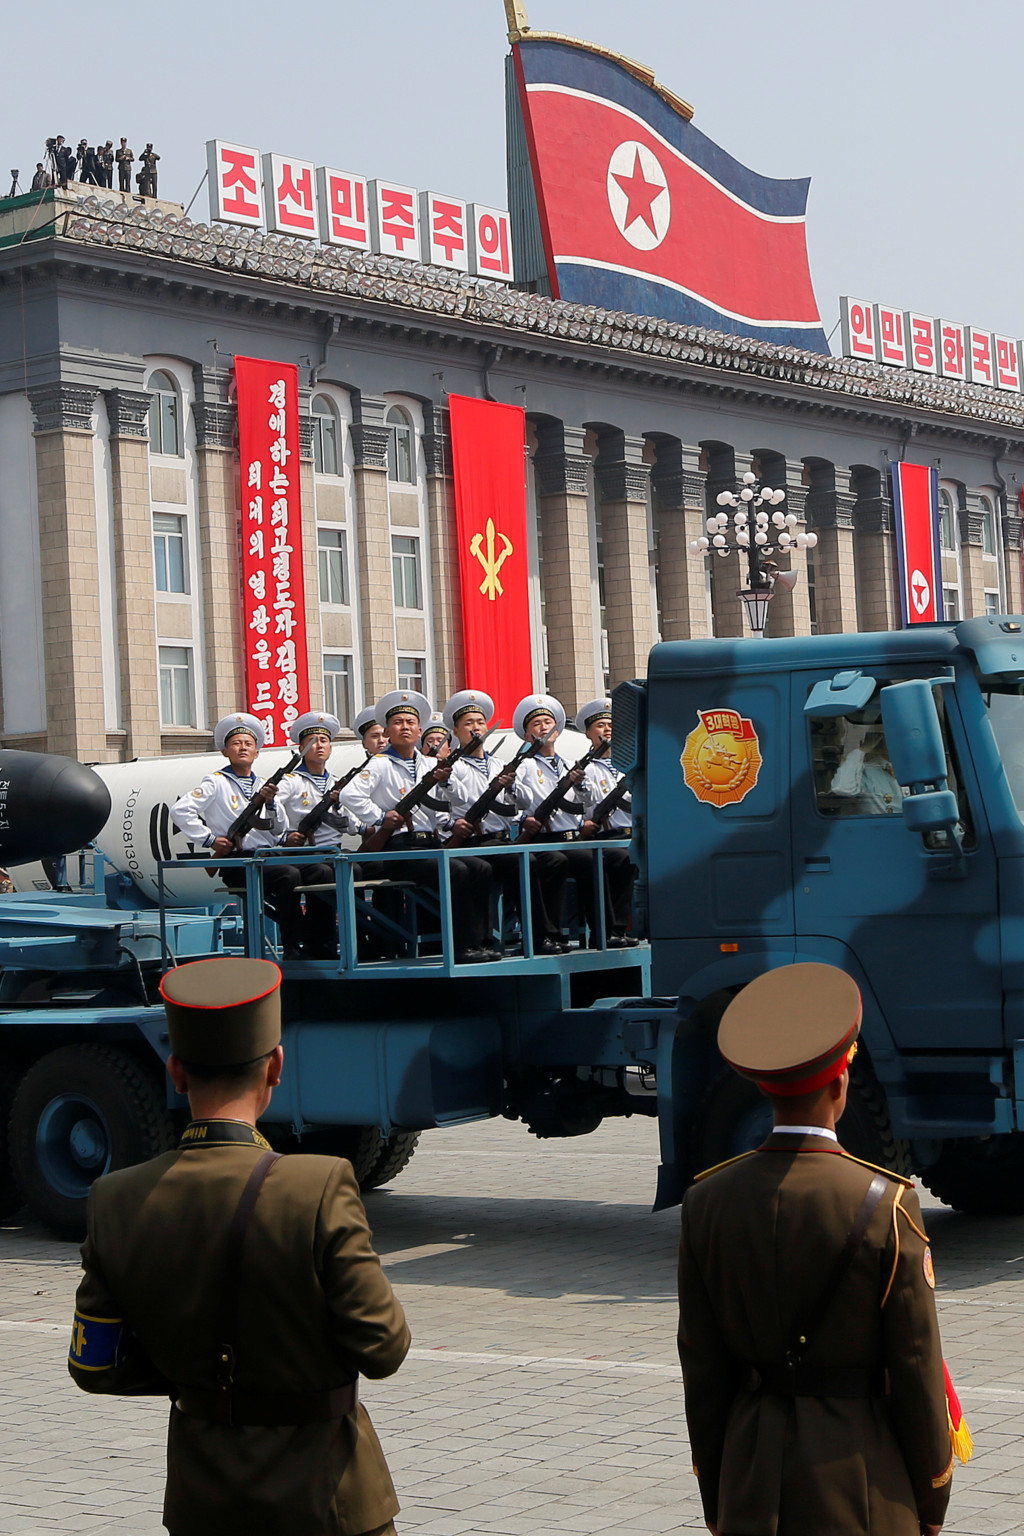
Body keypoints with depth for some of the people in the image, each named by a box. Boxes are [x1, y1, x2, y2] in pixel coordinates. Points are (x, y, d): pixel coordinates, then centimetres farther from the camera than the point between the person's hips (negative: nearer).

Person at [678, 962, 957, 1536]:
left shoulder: (707, 1202, -3)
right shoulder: (886, 1205, -13)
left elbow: (701, 1365, 2)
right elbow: (916, 1367, -9)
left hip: (751, 1480, 3)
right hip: (860, 1479, -3)